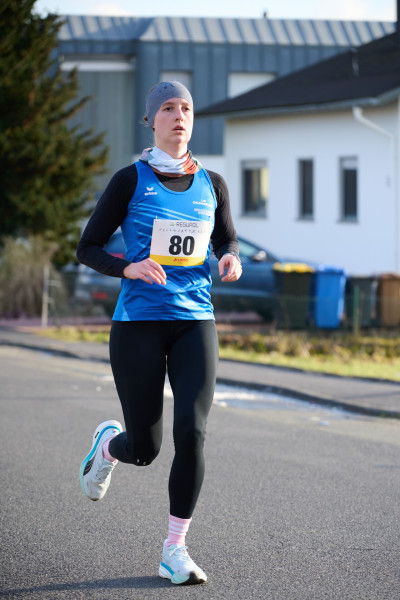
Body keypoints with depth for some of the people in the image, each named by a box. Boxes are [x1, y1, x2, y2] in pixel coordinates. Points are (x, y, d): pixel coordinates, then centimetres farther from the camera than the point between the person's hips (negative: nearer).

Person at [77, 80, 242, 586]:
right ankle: (108, 443, 40)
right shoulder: (131, 180, -3)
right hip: (139, 322, -2)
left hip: (195, 321, 2)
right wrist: (128, 267, -19)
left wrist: (230, 259, -3)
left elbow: (227, 240, 21)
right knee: (144, 449, 1)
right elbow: (87, 248, 0)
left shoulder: (211, 183, 7)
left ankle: (175, 550, -2)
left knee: (192, 431, -14)